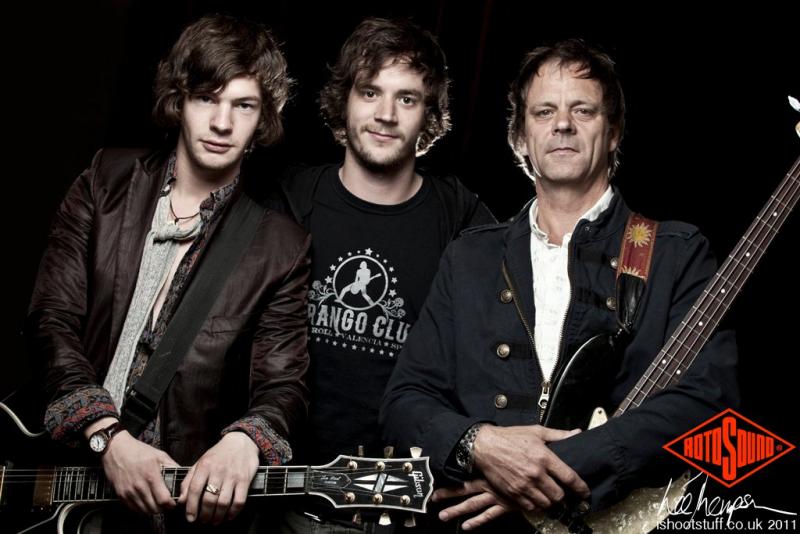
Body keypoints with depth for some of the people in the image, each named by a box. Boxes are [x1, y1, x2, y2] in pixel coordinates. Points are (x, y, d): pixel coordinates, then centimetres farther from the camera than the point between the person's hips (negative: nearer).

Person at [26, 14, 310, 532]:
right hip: (70, 473, 0)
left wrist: (243, 439, -27)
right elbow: (53, 320, -2)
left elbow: (283, 385, -4)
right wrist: (108, 437, -15)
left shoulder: (282, 245, -1)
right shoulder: (107, 181, 3)